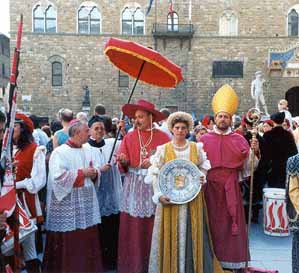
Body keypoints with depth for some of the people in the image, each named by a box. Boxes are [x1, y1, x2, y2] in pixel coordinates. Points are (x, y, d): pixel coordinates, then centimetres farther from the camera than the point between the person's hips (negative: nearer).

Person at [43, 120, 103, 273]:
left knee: (88, 239, 11)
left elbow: (97, 171, 14)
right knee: (69, 243, 2)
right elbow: (58, 176, -20)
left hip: (87, 203, 6)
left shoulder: (89, 151, 10)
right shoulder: (60, 152, -10)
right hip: (67, 206, -6)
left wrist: (94, 173, -10)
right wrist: (82, 173, -15)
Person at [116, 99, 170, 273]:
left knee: (153, 227, 1)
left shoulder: (163, 137, 1)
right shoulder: (129, 137, 6)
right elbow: (124, 164, 2)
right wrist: (124, 161, -20)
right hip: (134, 186, 1)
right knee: (133, 228, 2)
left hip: (155, 185, -1)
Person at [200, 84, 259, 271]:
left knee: (232, 221, 3)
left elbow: (248, 167, 3)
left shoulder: (239, 140, 5)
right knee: (212, 222, 6)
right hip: (210, 187, 0)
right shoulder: (204, 139, 5)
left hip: (230, 188, 0)